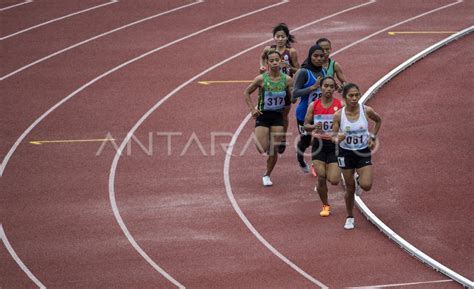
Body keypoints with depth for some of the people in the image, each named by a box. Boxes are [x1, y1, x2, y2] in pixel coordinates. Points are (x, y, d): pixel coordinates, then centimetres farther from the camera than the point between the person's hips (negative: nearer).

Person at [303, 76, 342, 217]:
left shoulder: (340, 105, -4)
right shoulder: (313, 105, -1)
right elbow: (306, 125, 4)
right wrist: (314, 127, -16)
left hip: (334, 144, -1)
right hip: (319, 143, 1)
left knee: (334, 180, -7)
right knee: (321, 178, -4)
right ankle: (325, 206, 17)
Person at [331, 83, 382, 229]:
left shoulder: (366, 110, -12)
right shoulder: (338, 115, -14)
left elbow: (378, 120, 10)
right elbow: (334, 136, -8)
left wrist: (372, 137, 3)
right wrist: (338, 139, -31)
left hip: (363, 153, 0)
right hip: (346, 153, 0)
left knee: (366, 186, -14)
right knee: (350, 189, 8)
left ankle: (360, 180, 24)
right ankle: (349, 217, 30)